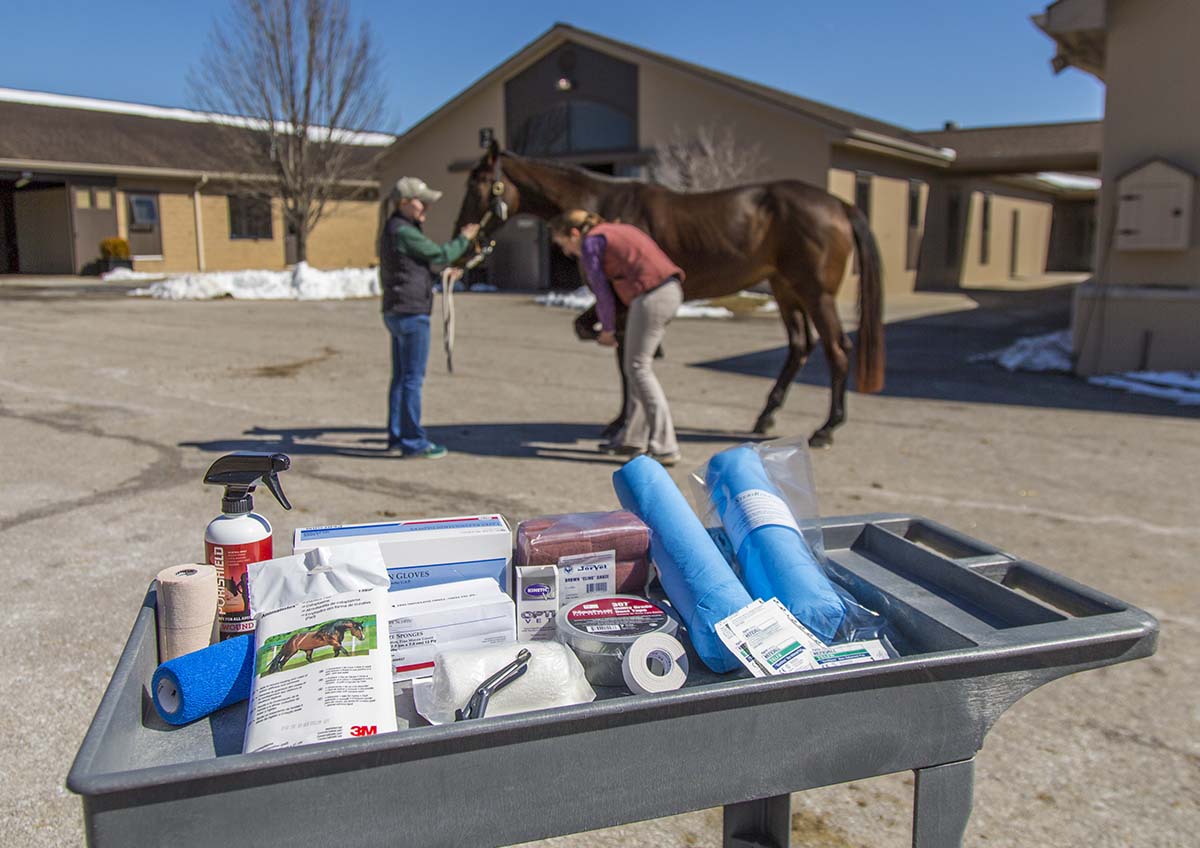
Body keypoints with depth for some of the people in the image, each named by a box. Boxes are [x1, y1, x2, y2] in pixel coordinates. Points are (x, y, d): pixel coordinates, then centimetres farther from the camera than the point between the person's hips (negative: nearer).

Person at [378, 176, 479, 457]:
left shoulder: (393, 230, 15)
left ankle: (397, 438, 20)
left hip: (396, 313, 10)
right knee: (412, 378, -4)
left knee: (401, 378, 13)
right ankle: (413, 441, 2)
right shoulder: (403, 231, -16)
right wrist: (463, 239, 3)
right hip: (411, 313, -10)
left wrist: (442, 279, 19)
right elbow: (440, 255, -11)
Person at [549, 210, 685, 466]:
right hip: (672, 290, 9)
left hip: (650, 297, -9)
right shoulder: (617, 229, 25)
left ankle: (665, 447, -7)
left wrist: (607, 330, 12)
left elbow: (602, 292, -1)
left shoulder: (590, 243, -2)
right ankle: (632, 439, 26)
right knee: (633, 366, 17)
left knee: (638, 368, -3)